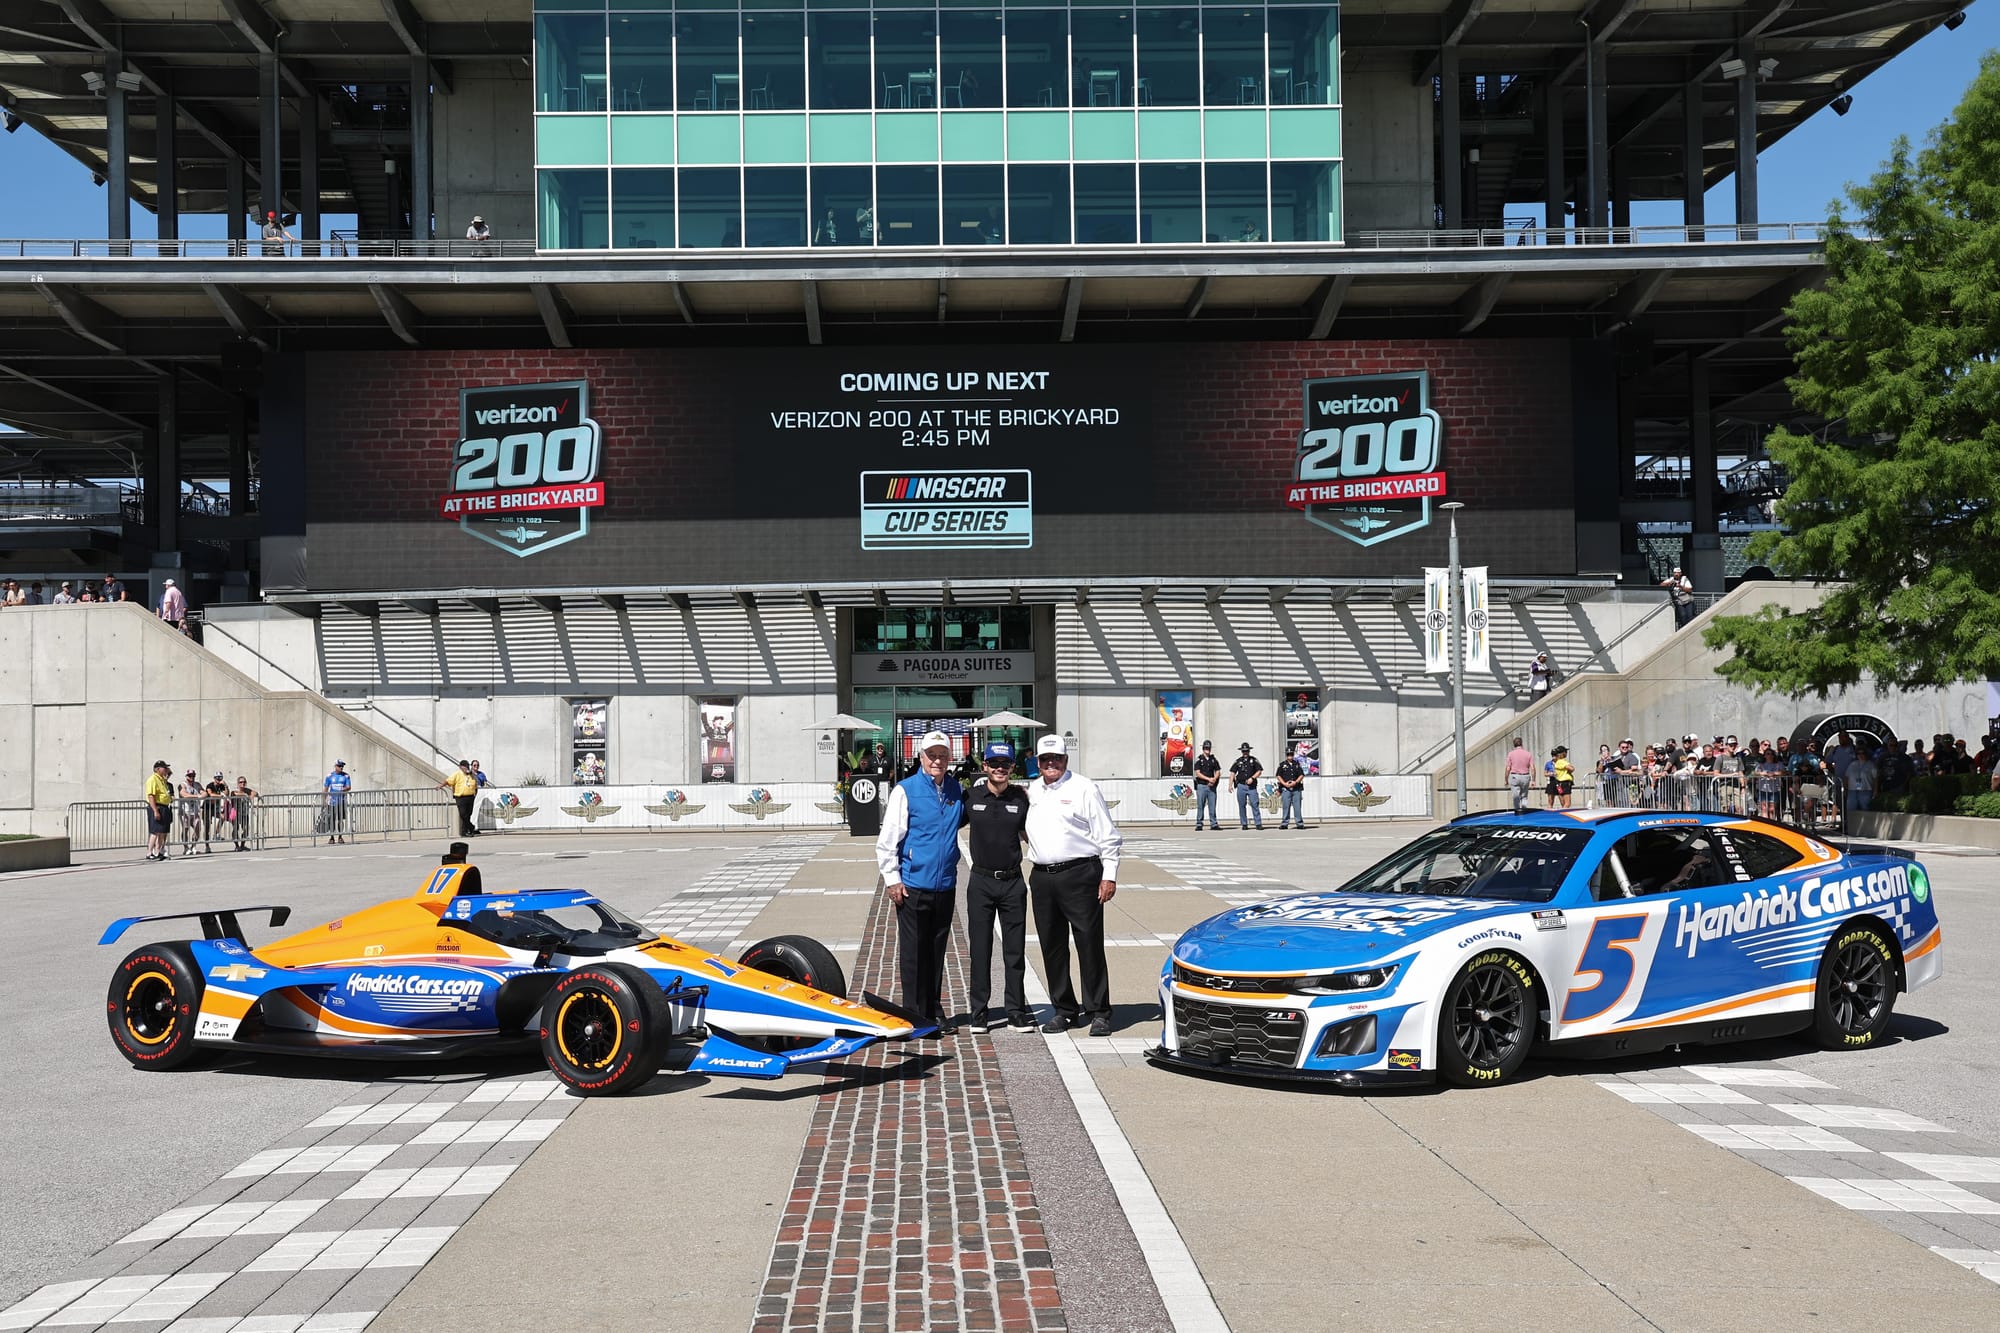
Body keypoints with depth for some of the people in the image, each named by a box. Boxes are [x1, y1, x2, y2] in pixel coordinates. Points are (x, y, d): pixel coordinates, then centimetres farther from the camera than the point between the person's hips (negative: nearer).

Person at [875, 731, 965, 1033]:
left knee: (937, 951, 13)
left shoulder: (957, 790, 8)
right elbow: (887, 839, -6)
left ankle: (934, 1013, 22)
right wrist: (892, 879, -9)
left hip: (945, 885, 4)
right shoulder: (905, 791, -6)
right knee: (913, 953, 1)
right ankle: (914, 1015, 9)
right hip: (913, 886, -4)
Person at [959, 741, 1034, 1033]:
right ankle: (978, 1012, 11)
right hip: (981, 880, -1)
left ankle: (1016, 1011, 12)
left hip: (1012, 881, 1)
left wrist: (1031, 803, 0)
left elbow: (1029, 834, 12)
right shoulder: (971, 797, 0)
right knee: (980, 949, 4)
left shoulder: (1021, 798, 1)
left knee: (1015, 950, 5)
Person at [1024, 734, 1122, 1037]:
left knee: (1090, 944, -5)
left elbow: (1108, 837, -3)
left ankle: (1098, 1012, 1)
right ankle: (1064, 1009, 18)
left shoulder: (1083, 788, -2)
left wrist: (1109, 875, -9)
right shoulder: (1032, 792, 15)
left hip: (1079, 875, -6)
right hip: (1042, 877, 6)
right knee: (1052, 947, 8)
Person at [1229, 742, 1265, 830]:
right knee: (1242, 805, 4)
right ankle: (1244, 824, 11)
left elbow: (1259, 771, 3)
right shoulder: (1238, 761, 11)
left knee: (1255, 804, -8)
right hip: (1241, 786, 2)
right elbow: (1232, 773, 10)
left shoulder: (1254, 760, 6)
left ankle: (1258, 824, -8)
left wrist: (1252, 778, -11)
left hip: (1251, 786, -2)